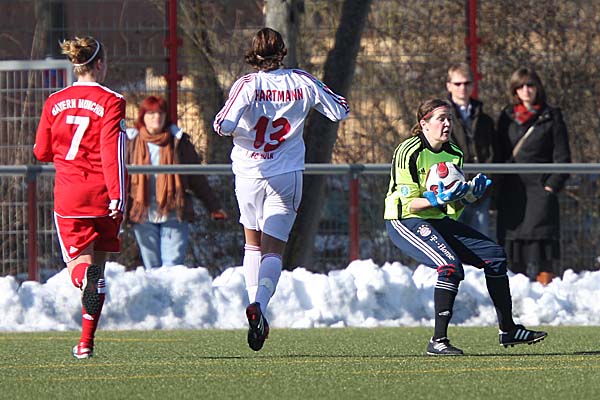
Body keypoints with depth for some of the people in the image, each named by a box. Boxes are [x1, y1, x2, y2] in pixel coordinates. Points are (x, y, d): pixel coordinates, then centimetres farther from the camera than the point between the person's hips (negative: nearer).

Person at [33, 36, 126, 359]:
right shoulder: (110, 101, -6)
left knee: (79, 261, 2)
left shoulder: (55, 102, 6)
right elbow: (113, 151, -14)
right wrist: (118, 195, -16)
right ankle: (86, 342, 10)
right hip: (102, 194, -2)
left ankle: (83, 277, -39)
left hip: (68, 195, 2)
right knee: (98, 266, 11)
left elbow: (41, 151, 13)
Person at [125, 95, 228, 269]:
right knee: (151, 266, 3)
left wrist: (213, 207, 12)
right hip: (144, 216, 1)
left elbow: (197, 178, 11)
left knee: (173, 266, -8)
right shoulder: (132, 142, 7)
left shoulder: (179, 142, 6)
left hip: (173, 214, -1)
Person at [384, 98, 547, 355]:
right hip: (404, 221, -8)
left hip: (439, 220, 8)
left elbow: (454, 205, 11)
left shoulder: (454, 154, 9)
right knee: (450, 265, -30)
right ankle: (438, 341, -27)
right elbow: (409, 204, -17)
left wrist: (469, 194, -9)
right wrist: (438, 200, -33)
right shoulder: (409, 152, -14)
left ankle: (508, 330, 12)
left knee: (494, 255, 1)